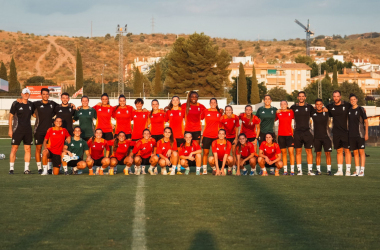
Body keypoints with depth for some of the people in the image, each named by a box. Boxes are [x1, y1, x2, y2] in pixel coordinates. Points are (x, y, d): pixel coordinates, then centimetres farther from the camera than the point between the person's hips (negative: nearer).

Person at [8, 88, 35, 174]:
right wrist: (10, 129, -6)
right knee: (14, 149, -5)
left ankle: (26, 169, 6)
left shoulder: (31, 104, 10)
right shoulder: (16, 104, -3)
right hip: (18, 130, -4)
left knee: (28, 149, 1)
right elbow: (11, 116, -1)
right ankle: (11, 169, 1)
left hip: (28, 130, 4)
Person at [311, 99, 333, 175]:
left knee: (328, 153, -4)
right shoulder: (313, 113, 1)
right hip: (317, 137, 1)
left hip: (326, 136, -1)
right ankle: (318, 170, 12)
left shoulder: (326, 112, -2)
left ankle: (329, 170, 0)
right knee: (318, 154, 6)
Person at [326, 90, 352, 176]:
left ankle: (348, 170, -1)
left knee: (347, 150, -4)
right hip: (336, 132, 3)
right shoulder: (330, 107, 7)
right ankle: (340, 170, 10)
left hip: (346, 132, -3)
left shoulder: (347, 105, -2)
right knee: (339, 151, 7)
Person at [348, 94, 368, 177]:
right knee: (355, 152, 6)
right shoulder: (349, 110, 11)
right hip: (351, 135, 5)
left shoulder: (361, 109, -3)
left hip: (360, 134, -5)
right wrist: (348, 134, 13)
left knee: (361, 151, -5)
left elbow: (366, 121, -3)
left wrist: (366, 133, -9)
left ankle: (362, 171, -5)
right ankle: (357, 170, 10)